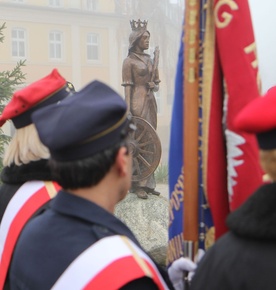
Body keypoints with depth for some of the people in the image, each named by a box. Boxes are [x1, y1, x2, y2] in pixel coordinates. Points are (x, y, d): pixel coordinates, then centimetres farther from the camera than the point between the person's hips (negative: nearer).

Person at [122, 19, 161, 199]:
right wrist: (128, 110, -15)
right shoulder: (129, 61, -3)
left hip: (150, 102, 7)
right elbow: (128, 86, -8)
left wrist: (154, 86, -5)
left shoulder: (150, 60, 15)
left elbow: (157, 85, 19)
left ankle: (148, 183, 14)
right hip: (138, 103, -7)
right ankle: (138, 184, -1)